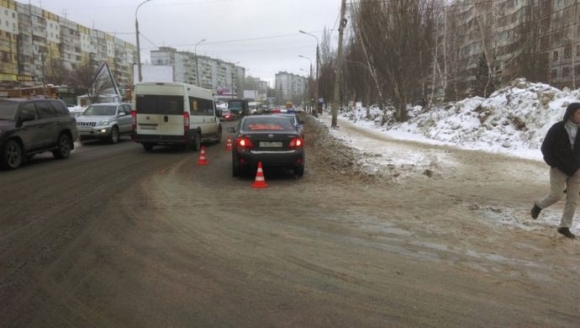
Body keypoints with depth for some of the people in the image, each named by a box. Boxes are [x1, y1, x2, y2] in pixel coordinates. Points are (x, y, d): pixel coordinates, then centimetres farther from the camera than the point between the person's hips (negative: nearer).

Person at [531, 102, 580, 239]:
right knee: (556, 195, -5)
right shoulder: (557, 128, -11)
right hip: (559, 169, -4)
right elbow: (545, 147, -7)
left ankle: (564, 226, 12)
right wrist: (553, 163, -14)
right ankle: (538, 205, 26)